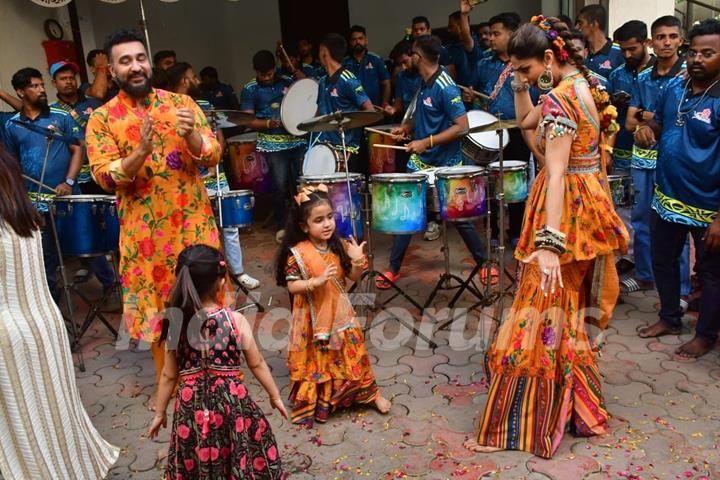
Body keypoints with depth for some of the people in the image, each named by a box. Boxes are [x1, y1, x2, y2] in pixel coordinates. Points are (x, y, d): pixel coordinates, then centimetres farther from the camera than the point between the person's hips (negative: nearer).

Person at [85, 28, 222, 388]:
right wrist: (142, 150, -26)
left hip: (194, 222, 1)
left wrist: (191, 135, -22)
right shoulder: (102, 118, -1)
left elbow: (213, 156, -1)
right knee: (156, 306, 9)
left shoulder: (181, 103, 3)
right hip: (145, 230, -1)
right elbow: (105, 177, -11)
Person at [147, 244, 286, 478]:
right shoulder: (235, 319, -11)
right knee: (241, 461, 18)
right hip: (232, 401, -2)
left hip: (192, 406, 2)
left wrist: (160, 413, 15)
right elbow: (257, 364, -4)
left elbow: (169, 376, 1)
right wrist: (275, 396, 10)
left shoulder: (176, 324, -6)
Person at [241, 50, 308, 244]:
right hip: (273, 144, -3)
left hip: (297, 139, 3)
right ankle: (282, 227, 13)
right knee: (280, 186, -3)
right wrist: (269, 123, -19)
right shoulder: (250, 90, 1)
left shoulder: (287, 82, 9)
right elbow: (248, 120, -3)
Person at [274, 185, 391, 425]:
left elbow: (353, 277, 2)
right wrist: (316, 281, -29)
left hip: (340, 314, 4)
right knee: (316, 362, 11)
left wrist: (358, 261, -18)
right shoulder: (297, 253, -17)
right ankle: (313, 403, 30)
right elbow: (292, 286, -15)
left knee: (351, 355, 16)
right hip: (313, 319, -3)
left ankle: (370, 393, 32)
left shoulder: (340, 246, -5)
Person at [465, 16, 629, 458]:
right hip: (588, 202, 10)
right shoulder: (582, 85, 10)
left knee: (543, 313, -3)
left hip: (567, 208, -10)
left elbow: (557, 174, -29)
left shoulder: (560, 100, -20)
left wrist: (548, 242, -33)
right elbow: (526, 120, 21)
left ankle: (514, 426, 9)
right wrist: (521, 86, 5)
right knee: (568, 307, 19)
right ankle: (577, 404, 34)